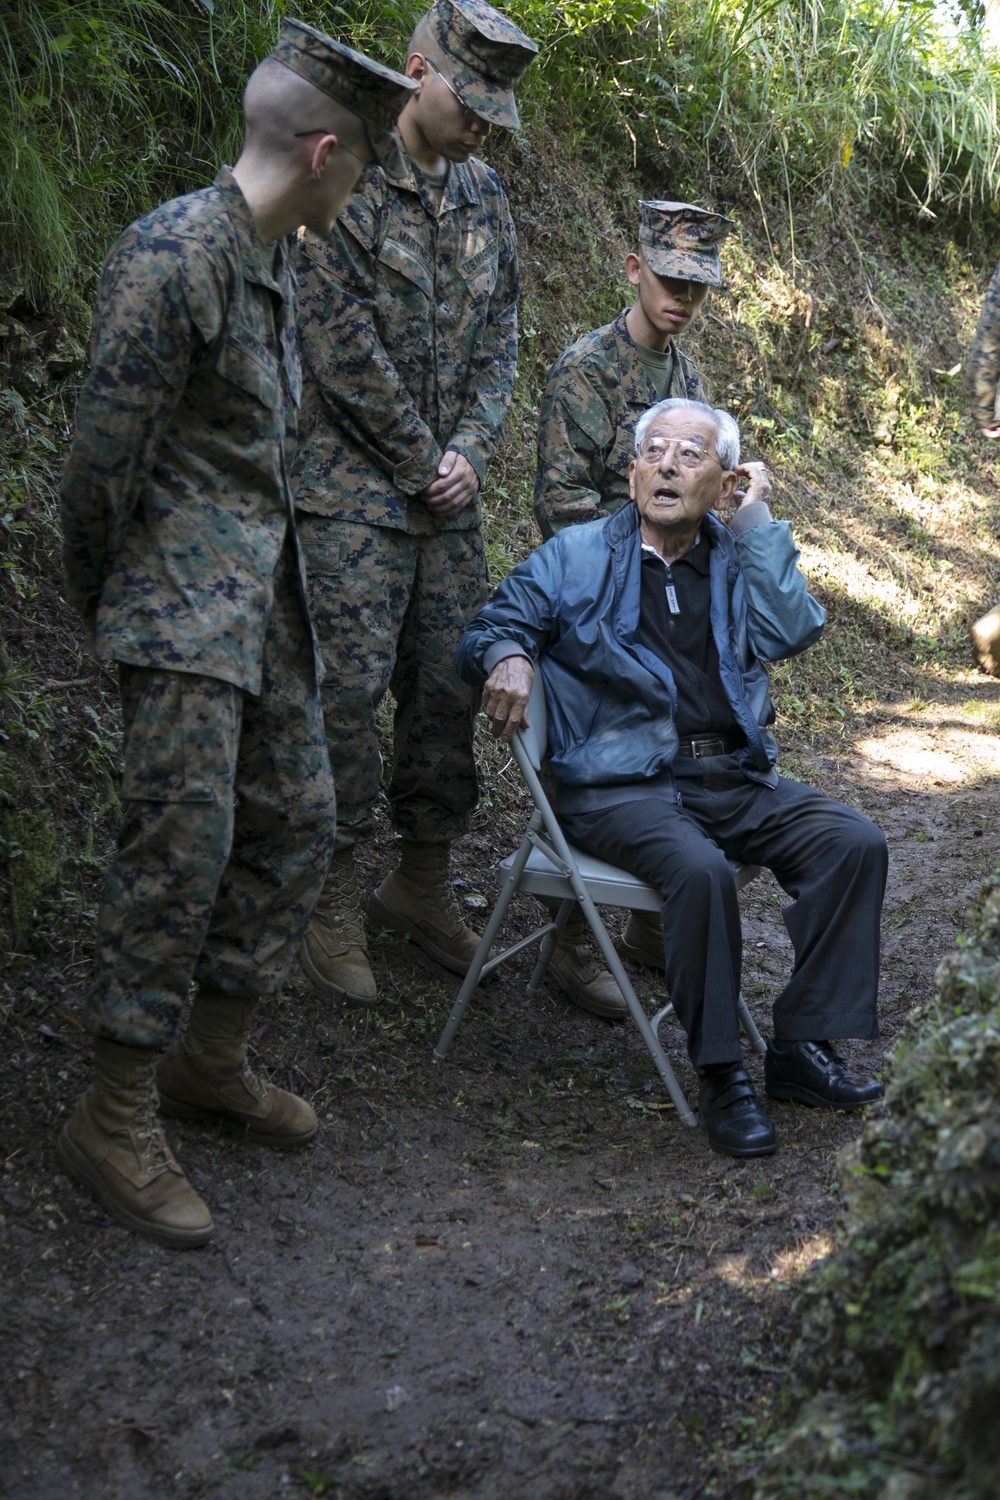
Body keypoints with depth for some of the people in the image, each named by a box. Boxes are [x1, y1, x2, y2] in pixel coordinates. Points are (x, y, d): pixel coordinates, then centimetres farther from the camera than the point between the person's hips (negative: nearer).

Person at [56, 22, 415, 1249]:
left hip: (266, 594, 10)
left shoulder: (272, 261, 12)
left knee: (294, 823, 12)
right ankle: (114, 1121, 5)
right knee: (182, 849, -8)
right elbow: (103, 456, -16)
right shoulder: (172, 257, -18)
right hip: (184, 606, -9)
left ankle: (211, 1060, 27)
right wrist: (102, 606, -5)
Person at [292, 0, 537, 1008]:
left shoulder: (483, 196, 12)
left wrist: (471, 448, -1)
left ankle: (424, 881, 23)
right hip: (353, 490, -6)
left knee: (449, 686, 9)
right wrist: (420, 457, -9)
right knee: (351, 689, -6)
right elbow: (342, 344, -15)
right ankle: (334, 902, 6)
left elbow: (499, 336, 14)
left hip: (450, 490, 7)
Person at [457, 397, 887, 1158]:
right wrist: (507, 657, -17)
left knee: (854, 842, -18)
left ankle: (802, 1045, -10)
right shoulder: (576, 557, 11)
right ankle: (720, 1073, -19)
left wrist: (756, 519, 0)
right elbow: (492, 628, 7)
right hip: (622, 783, -4)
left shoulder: (740, 559, 17)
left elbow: (791, 631, -3)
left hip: (735, 780, 4)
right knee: (698, 868, -34)